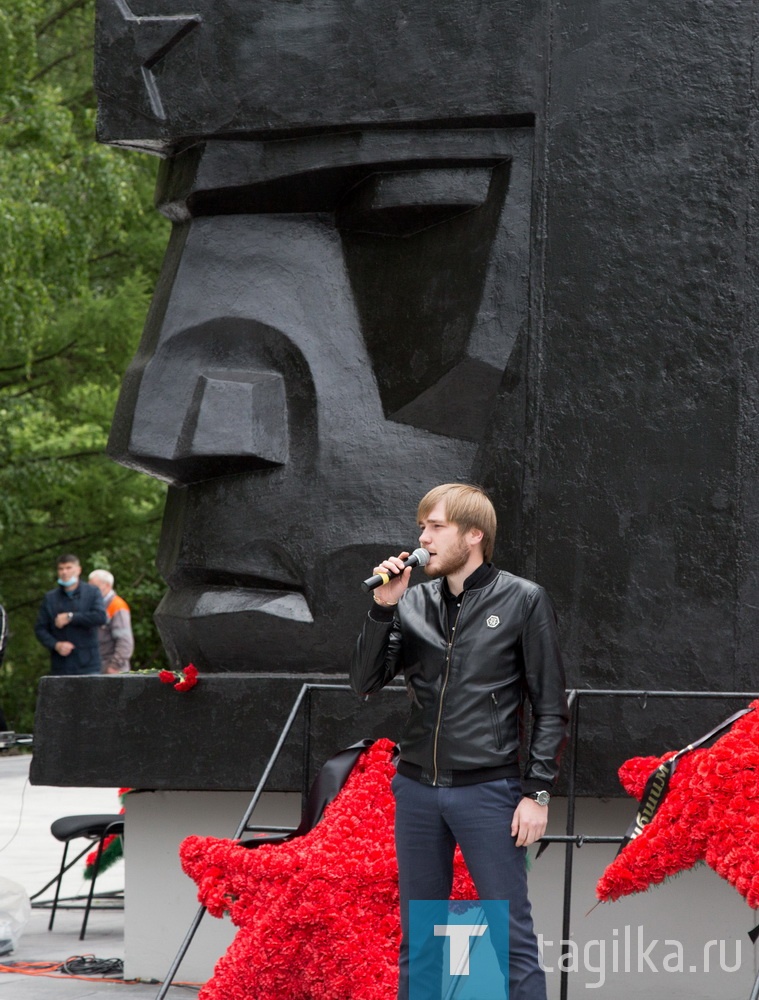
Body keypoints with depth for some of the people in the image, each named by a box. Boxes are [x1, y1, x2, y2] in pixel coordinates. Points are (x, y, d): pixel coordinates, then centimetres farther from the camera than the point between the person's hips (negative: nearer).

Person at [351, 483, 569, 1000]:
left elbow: (551, 709, -3)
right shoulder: (414, 603, 7)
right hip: (416, 788, 5)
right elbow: (366, 682, 5)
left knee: (512, 937, -5)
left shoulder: (523, 601, -3)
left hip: (488, 791, -4)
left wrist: (538, 792, -9)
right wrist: (383, 609, -7)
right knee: (418, 938, 11)